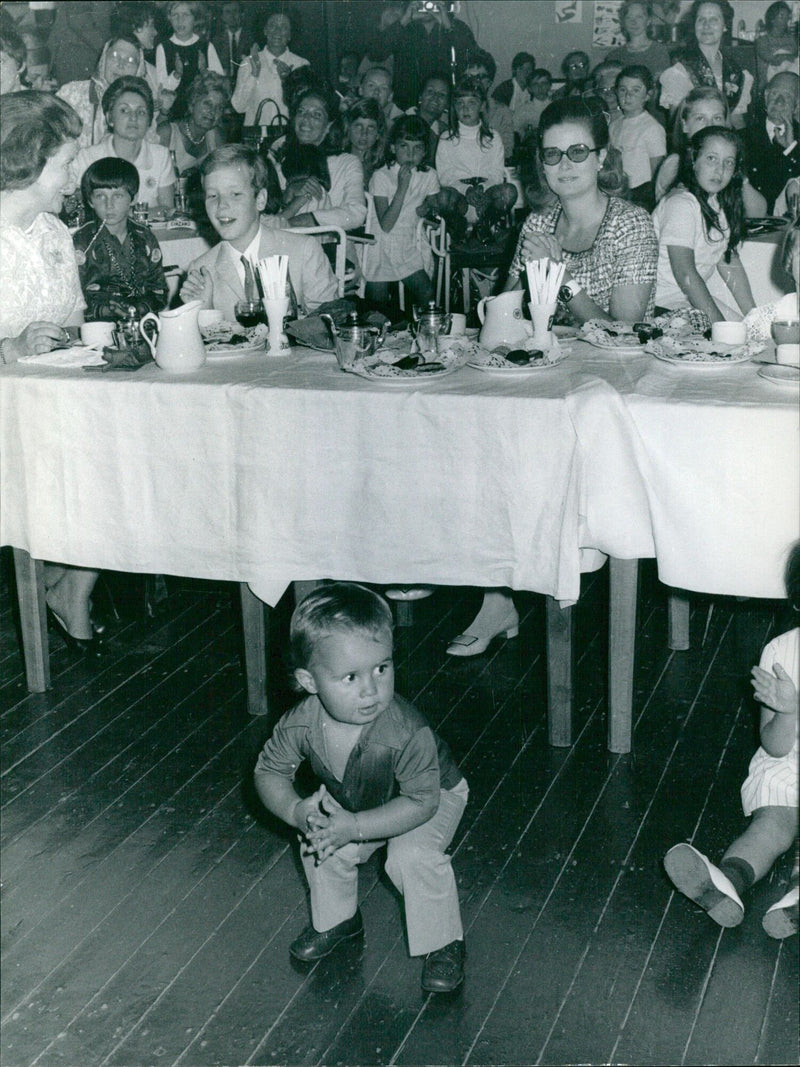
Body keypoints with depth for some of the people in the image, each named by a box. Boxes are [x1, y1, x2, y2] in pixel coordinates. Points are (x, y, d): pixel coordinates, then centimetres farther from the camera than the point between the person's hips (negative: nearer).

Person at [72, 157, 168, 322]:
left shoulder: (145, 239, 15)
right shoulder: (81, 242, 3)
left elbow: (158, 290, 13)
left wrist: (140, 308, -8)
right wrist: (103, 310, -19)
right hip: (97, 326, -2)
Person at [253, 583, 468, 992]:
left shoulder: (407, 733, -43)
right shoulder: (301, 725, -30)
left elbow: (420, 803, -35)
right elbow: (269, 773, -13)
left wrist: (353, 828, -42)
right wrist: (298, 812, -33)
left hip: (434, 796, -4)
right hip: (351, 801, 5)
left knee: (413, 856, -26)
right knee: (322, 845, -10)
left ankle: (442, 943, 0)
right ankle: (337, 919, 21)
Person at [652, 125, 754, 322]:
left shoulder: (721, 203, 6)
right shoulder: (680, 204, -20)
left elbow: (729, 262, 9)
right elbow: (684, 273, -25)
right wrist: (718, 322, -26)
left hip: (696, 295, 8)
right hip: (663, 302, -8)